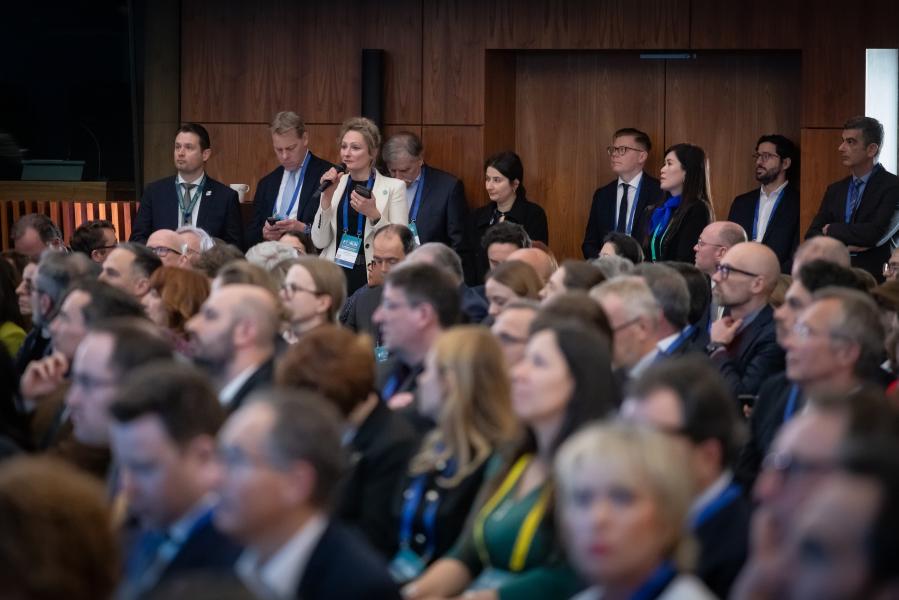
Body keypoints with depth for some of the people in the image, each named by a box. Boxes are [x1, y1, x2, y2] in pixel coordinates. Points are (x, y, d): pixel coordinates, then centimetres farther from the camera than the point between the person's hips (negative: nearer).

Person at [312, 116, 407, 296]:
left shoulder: (394, 187, -1)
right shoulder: (336, 185, 8)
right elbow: (319, 242, 3)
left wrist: (374, 215, -19)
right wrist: (327, 197, -7)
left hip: (373, 280, -3)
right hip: (335, 276, 3)